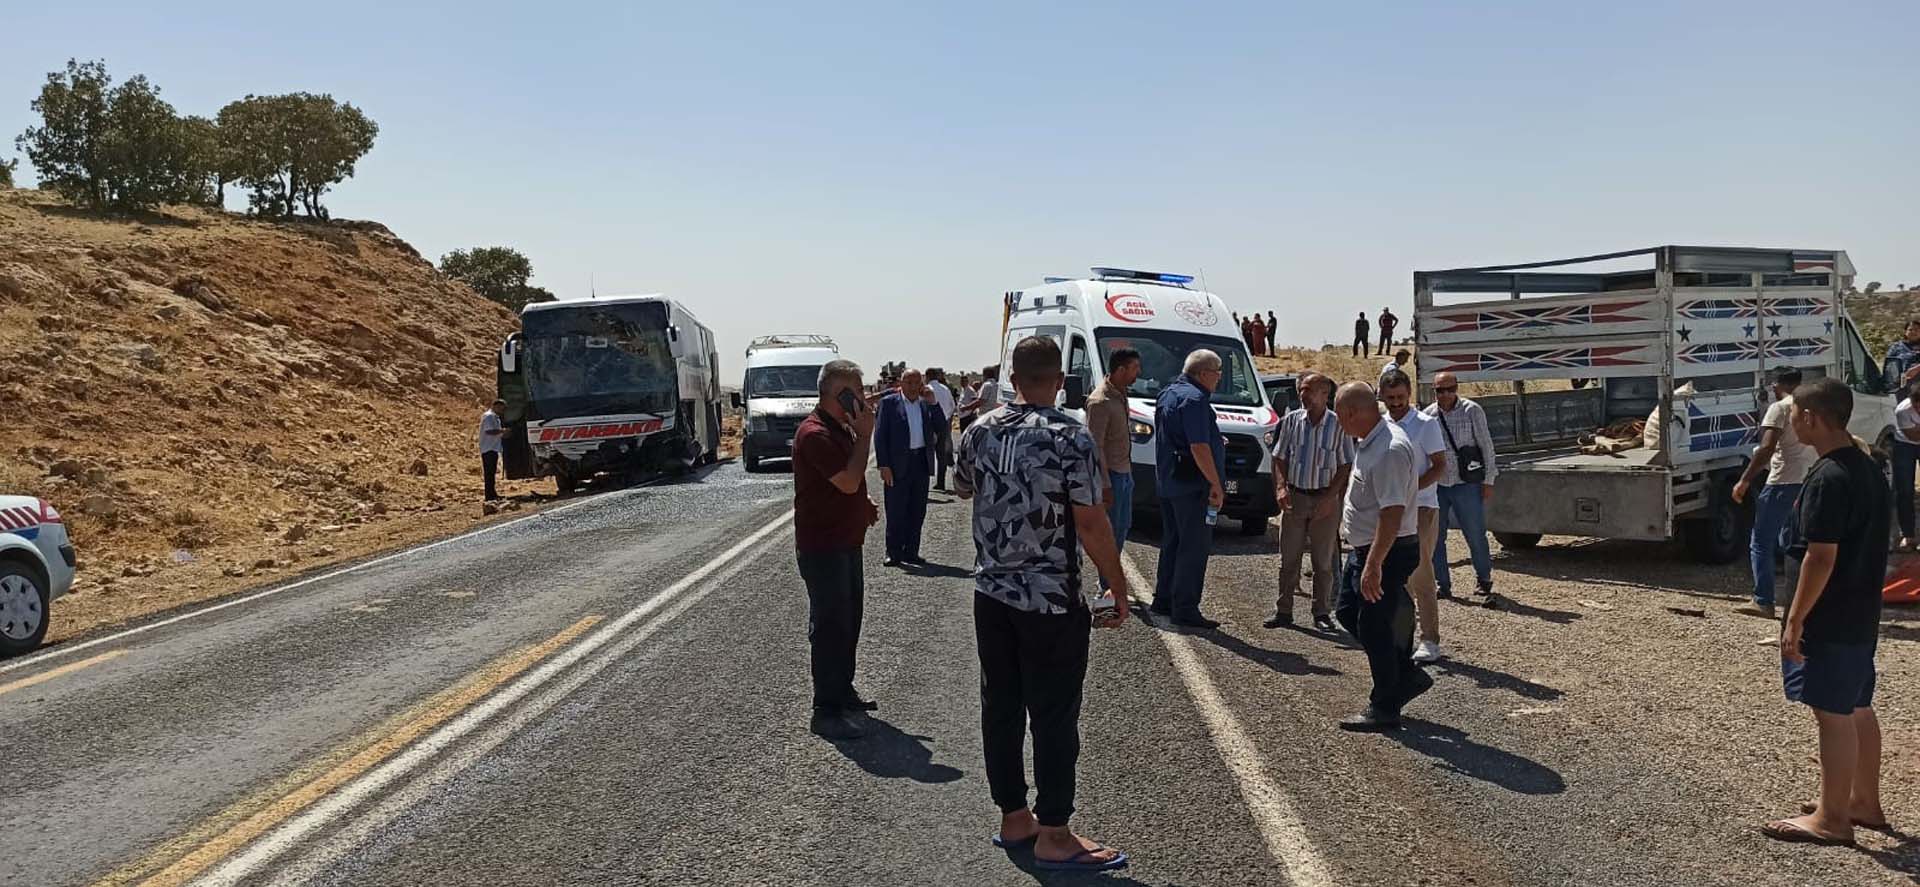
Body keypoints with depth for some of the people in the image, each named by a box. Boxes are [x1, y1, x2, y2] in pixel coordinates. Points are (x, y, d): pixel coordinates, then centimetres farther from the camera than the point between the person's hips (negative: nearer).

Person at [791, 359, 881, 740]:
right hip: (822, 546, -10)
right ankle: (826, 712, 0)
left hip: (847, 541, 10)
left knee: (848, 621, 18)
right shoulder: (815, 433, -19)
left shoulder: (842, 428, 14)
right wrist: (865, 435, -20)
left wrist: (864, 506, 7)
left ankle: (843, 693, 32)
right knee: (830, 626, -6)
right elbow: (848, 481, -26)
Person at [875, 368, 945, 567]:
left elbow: (941, 429, 2)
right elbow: (880, 435, -5)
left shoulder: (927, 404, 9)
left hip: (921, 462, 4)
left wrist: (932, 403, -7)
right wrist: (883, 465, -12)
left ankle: (911, 552, 17)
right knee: (895, 512, 1)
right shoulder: (889, 403, -2)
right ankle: (893, 553, 10)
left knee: (917, 512, 8)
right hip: (898, 464, -4)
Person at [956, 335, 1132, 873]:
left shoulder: (980, 432, 3)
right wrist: (1118, 588, -7)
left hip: (991, 594, 6)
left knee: (1000, 706, 13)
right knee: (1054, 717, 2)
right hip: (1052, 601, -6)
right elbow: (1091, 524, -17)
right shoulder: (1071, 438, -15)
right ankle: (1053, 837, 8)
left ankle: (1013, 818, 24)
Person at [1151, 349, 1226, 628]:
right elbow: (1199, 447, -23)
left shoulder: (1167, 394, 16)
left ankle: (1163, 599, 24)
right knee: (1195, 546, -5)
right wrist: (1216, 485, -19)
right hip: (1191, 484, -10)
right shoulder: (1194, 399, -16)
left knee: (1172, 542, 18)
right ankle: (1185, 608, -4)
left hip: (1167, 482, 10)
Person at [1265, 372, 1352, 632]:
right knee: (1288, 558, 6)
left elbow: (1345, 466, -3)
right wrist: (1281, 487, -7)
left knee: (1323, 561, 5)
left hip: (1325, 500, -2)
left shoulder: (1338, 425, -5)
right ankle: (1283, 611, 13)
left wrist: (1330, 498, -12)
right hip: (1294, 497, 2)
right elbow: (1279, 458, 8)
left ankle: (1322, 613, 14)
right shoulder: (1291, 421, 3)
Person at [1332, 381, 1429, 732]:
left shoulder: (1389, 450, -25)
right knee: (1348, 613, 17)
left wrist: (1374, 565, -31)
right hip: (1366, 547, 11)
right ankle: (1408, 674, 26)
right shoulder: (1371, 442, 8)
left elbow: (1392, 512, -30)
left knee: (1373, 627, -1)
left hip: (1388, 552, -11)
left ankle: (1384, 709, 13)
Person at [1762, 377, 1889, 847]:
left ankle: (1832, 819, 6)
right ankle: (1864, 802, 30)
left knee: (1833, 714, -2)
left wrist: (1795, 619, -18)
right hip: (1862, 615, 10)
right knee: (1858, 709, 18)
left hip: (1831, 619, -10)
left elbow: (1821, 557, -24)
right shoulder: (1867, 468, 9)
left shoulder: (1828, 479, -22)